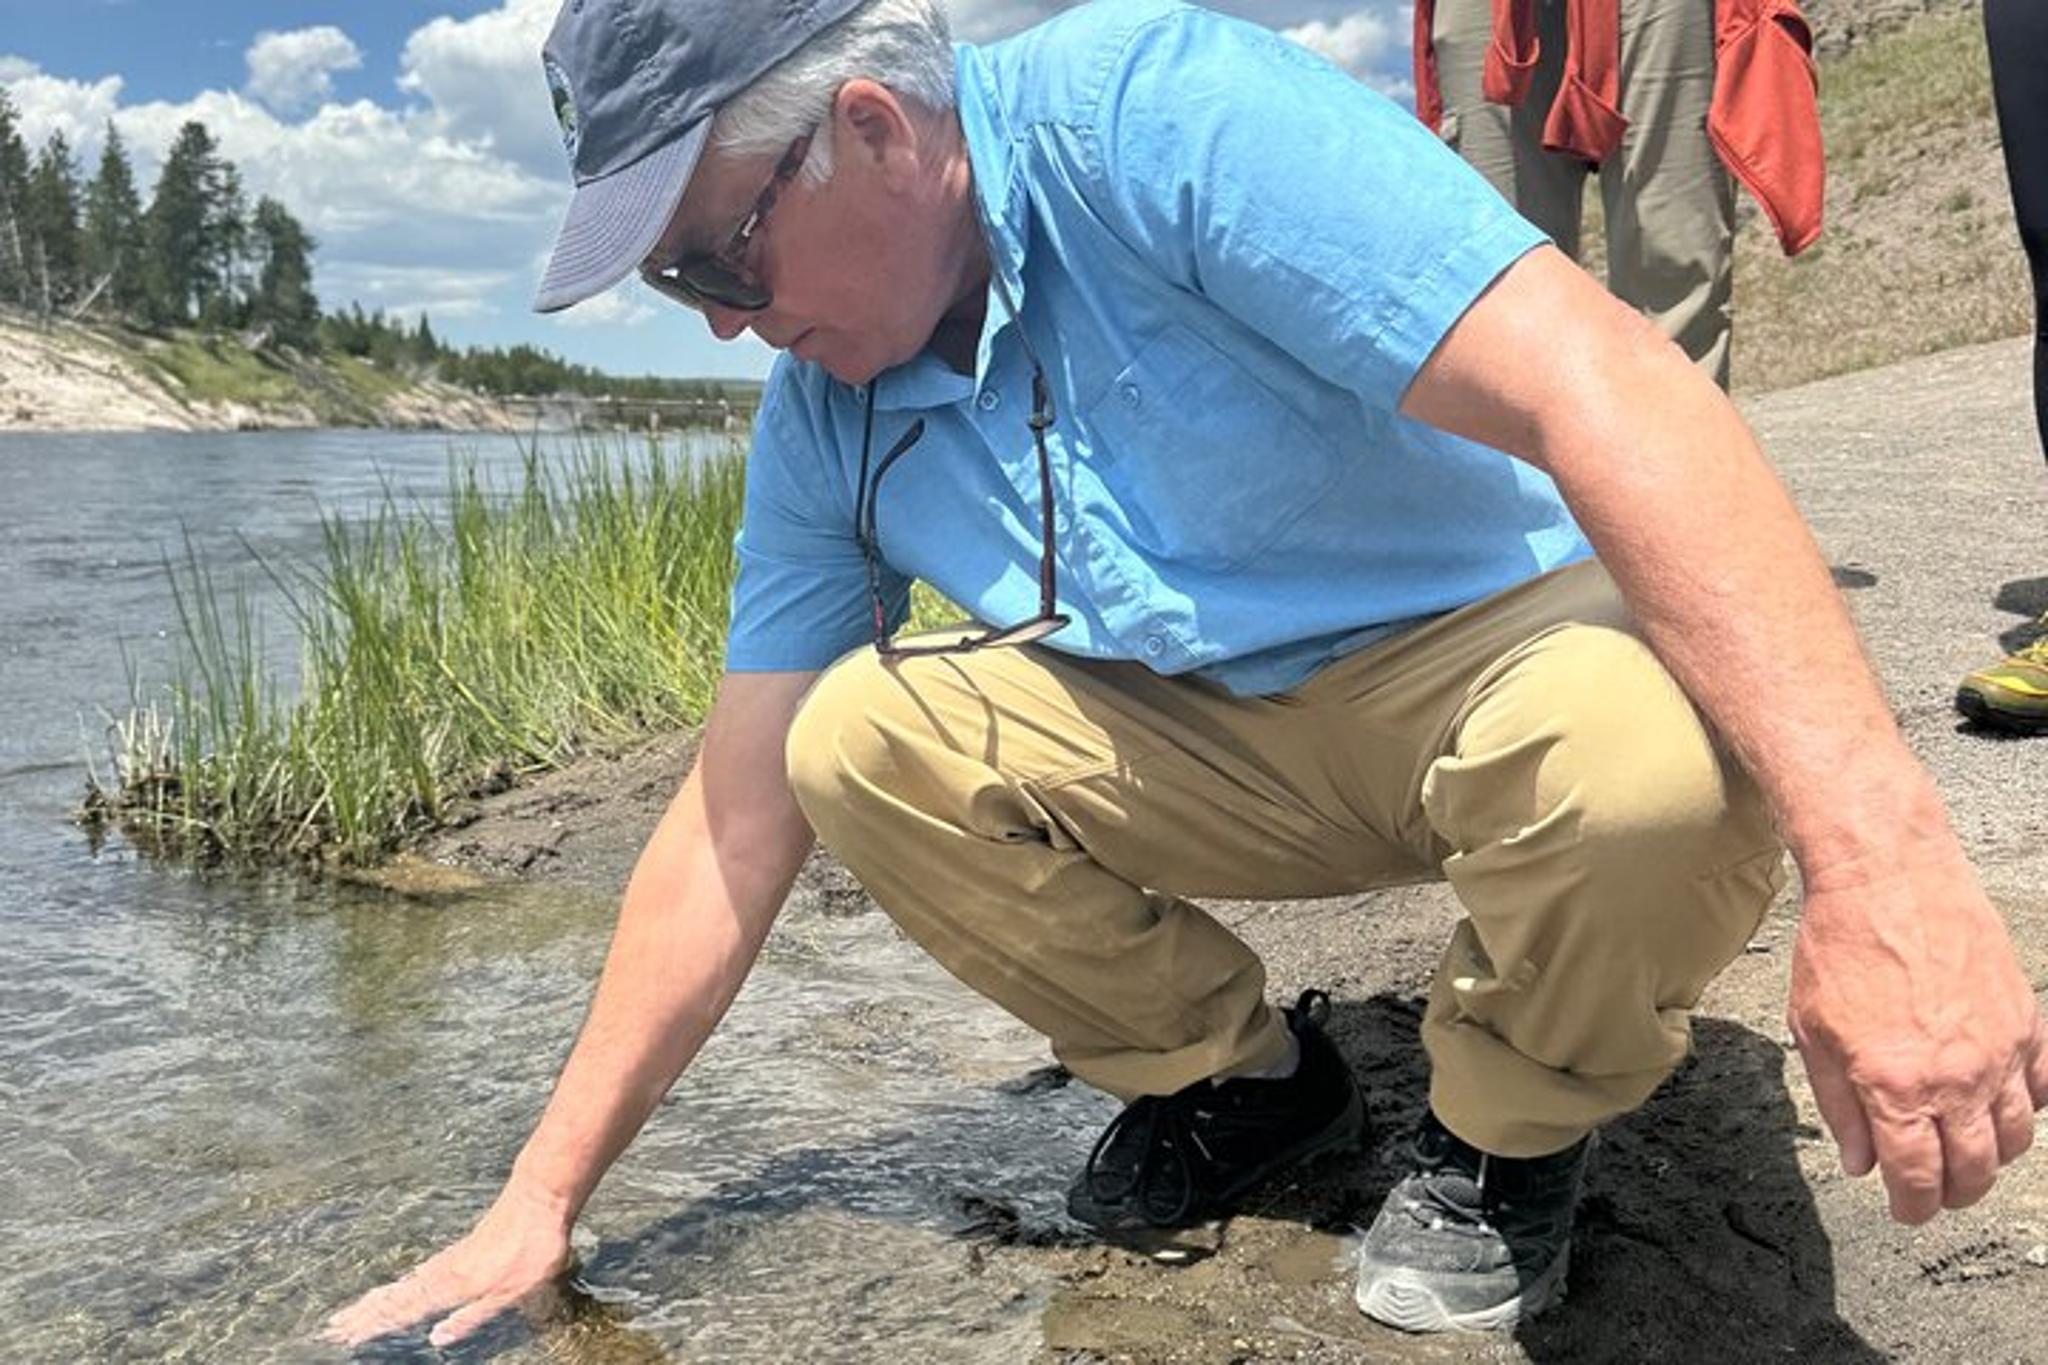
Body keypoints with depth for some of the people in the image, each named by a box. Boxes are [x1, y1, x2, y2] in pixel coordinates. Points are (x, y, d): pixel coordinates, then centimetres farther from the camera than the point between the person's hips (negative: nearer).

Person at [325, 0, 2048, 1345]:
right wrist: (542, 1202, 0)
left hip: (1506, 642, -4)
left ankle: (1508, 1131, -3)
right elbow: (739, 822, 0)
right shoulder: (822, 424, -3)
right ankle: (1234, 1073, 9)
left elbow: (1614, 388, -34)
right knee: (853, 740, -15)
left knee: (1659, 760, -38)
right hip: (1219, 738, 5)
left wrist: (1879, 859, -43)